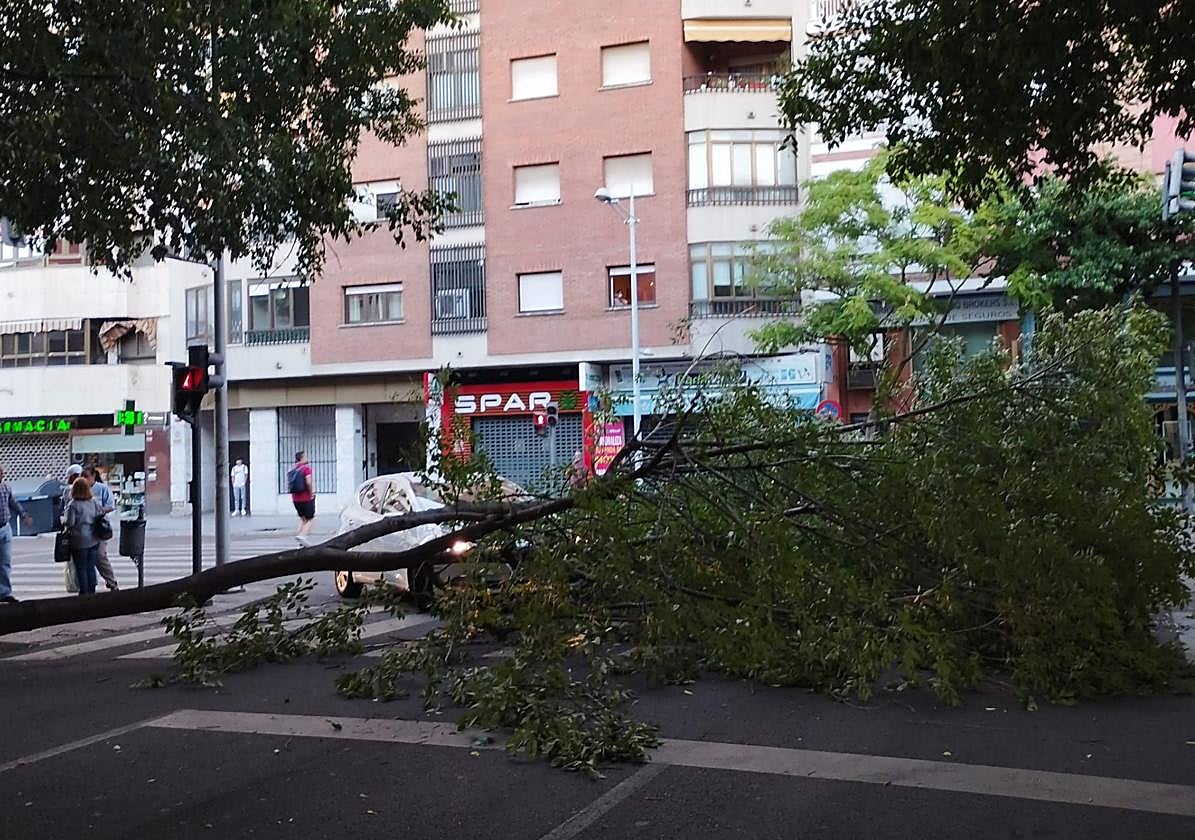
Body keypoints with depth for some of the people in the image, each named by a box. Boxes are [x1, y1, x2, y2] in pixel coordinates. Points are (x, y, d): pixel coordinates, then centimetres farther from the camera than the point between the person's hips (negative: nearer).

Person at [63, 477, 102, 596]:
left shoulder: (73, 504, -15)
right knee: (91, 568, 13)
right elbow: (100, 518, 6)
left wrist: (63, 519, 3)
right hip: (94, 540, 5)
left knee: (81, 569, 4)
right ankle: (92, 592, 16)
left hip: (79, 541, -5)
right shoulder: (94, 502, 0)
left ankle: (84, 593, 6)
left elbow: (69, 522, -17)